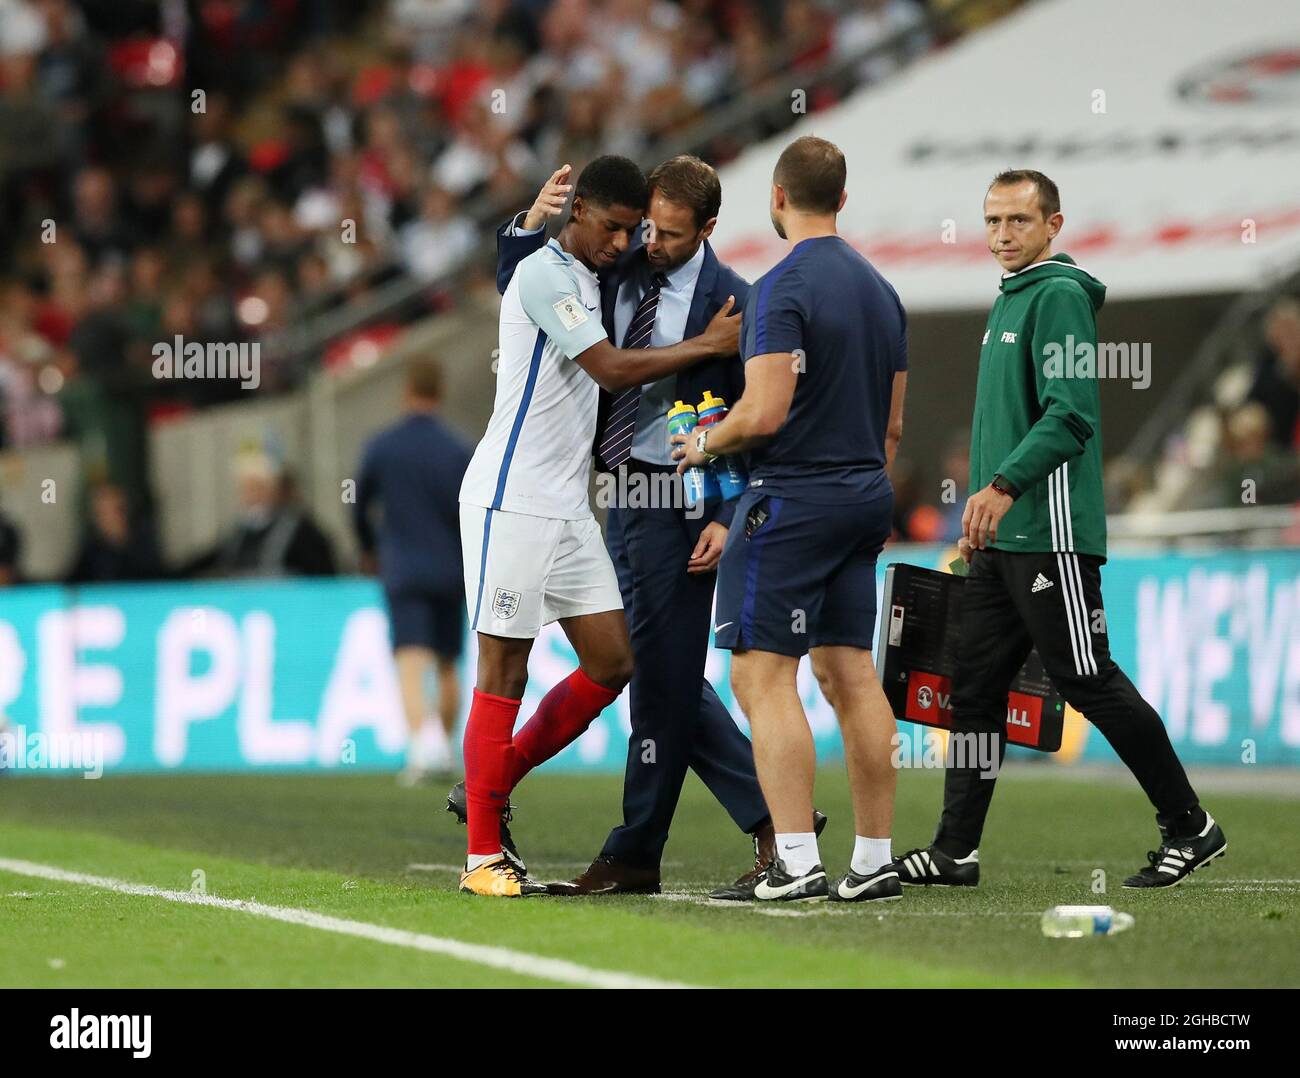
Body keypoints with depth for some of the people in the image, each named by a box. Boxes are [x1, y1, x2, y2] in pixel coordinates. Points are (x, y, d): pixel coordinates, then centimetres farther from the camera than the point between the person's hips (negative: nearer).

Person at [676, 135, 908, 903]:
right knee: (851, 674, 9)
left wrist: (705, 444, -3)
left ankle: (796, 862, -14)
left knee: (763, 675, -7)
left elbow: (765, 412, -21)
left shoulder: (784, 288, -14)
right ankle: (875, 861, 8)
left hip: (792, 496, -8)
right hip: (863, 495, 8)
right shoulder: (880, 290, 13)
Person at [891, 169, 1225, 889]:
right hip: (1000, 538, 10)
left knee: (1090, 684, -6)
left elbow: (1072, 413, -21)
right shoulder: (1008, 300, 19)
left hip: (1051, 533, -10)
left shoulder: (1059, 295, -11)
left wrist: (1003, 486, -28)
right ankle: (954, 853, 8)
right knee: (974, 690, 6)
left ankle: (1190, 827, 4)